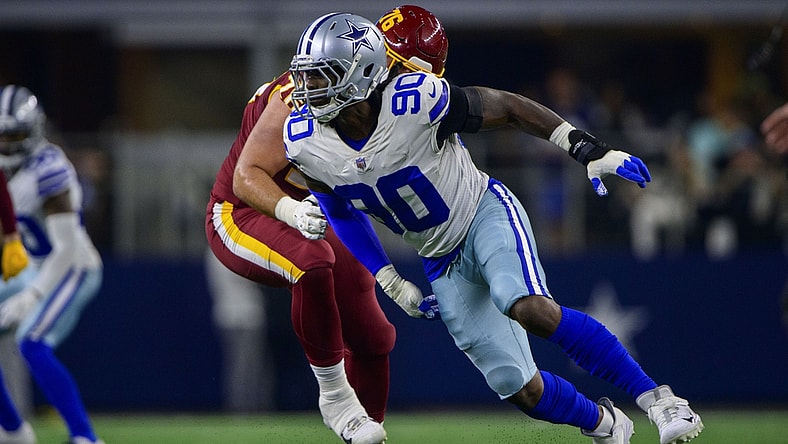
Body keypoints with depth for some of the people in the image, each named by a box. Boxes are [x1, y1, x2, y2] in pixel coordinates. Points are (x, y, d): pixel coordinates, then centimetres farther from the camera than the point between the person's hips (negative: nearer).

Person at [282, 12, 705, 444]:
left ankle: (655, 398, -22)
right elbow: (338, 210, 5)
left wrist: (589, 150, -18)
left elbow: (508, 106, -14)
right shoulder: (306, 142, -14)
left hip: (485, 213, -4)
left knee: (530, 308, -34)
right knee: (519, 388, -5)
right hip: (441, 260, 5)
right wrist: (391, 284, 2)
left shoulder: (415, 101, -28)